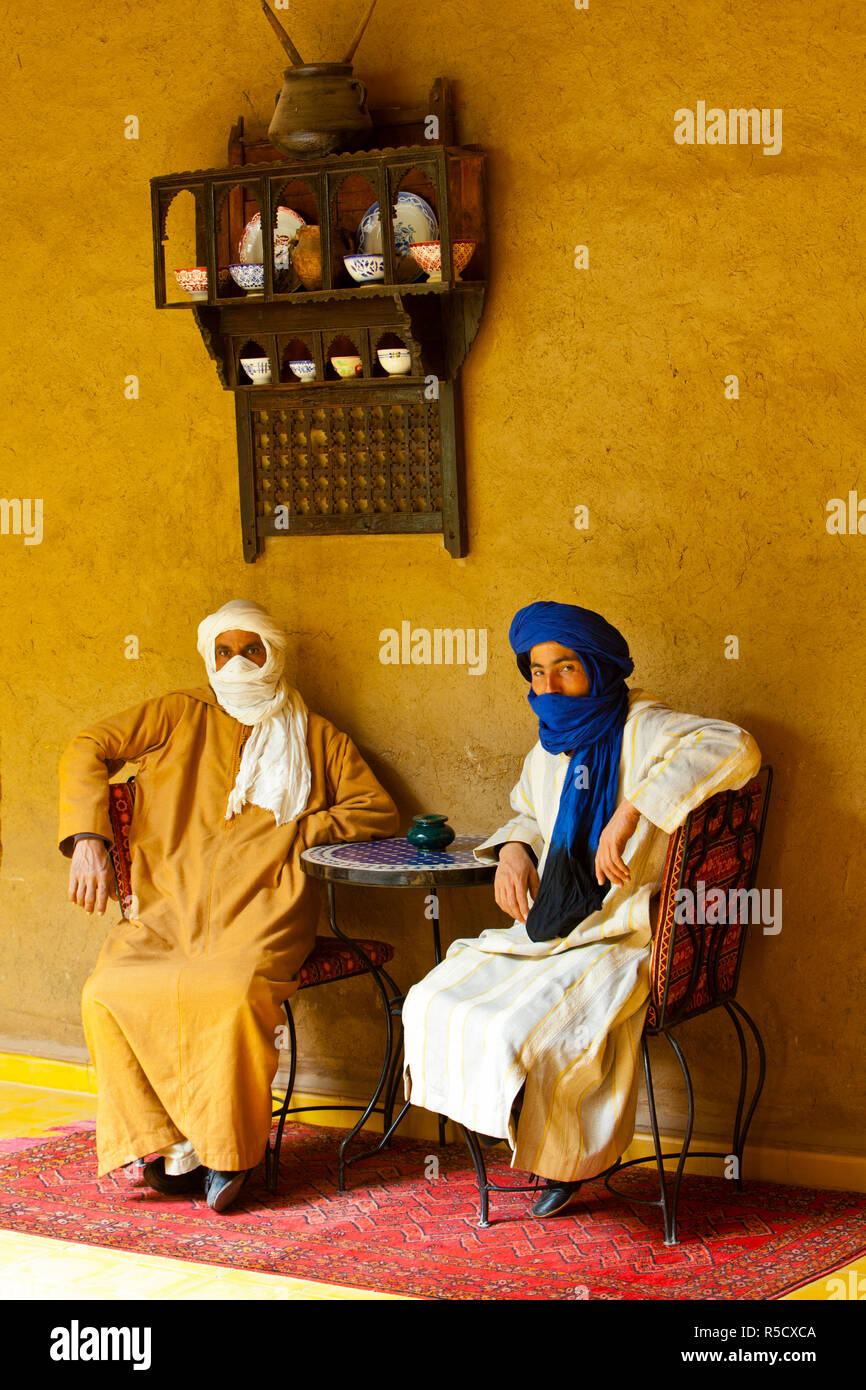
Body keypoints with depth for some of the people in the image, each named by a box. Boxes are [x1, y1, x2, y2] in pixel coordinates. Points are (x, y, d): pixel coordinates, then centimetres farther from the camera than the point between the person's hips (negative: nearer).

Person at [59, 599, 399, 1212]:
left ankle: (227, 1152, -18)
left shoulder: (316, 737, 20)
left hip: (261, 913, -2)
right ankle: (170, 1143, -18)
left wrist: (296, 833, 1)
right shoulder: (182, 716, 20)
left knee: (234, 992, -35)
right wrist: (88, 838, 0)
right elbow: (87, 750, 15)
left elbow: (379, 811, 14)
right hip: (169, 908, 2)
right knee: (109, 992, -27)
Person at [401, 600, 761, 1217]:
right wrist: (513, 849, 5)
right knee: (433, 1002, 0)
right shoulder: (550, 749, 9)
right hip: (550, 930, 8)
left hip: (620, 941, -8)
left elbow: (734, 749, -34)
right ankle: (518, 1129, 16)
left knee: (516, 1032, -25)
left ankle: (570, 1159, 4)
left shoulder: (643, 732, -15)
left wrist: (631, 811, -40)